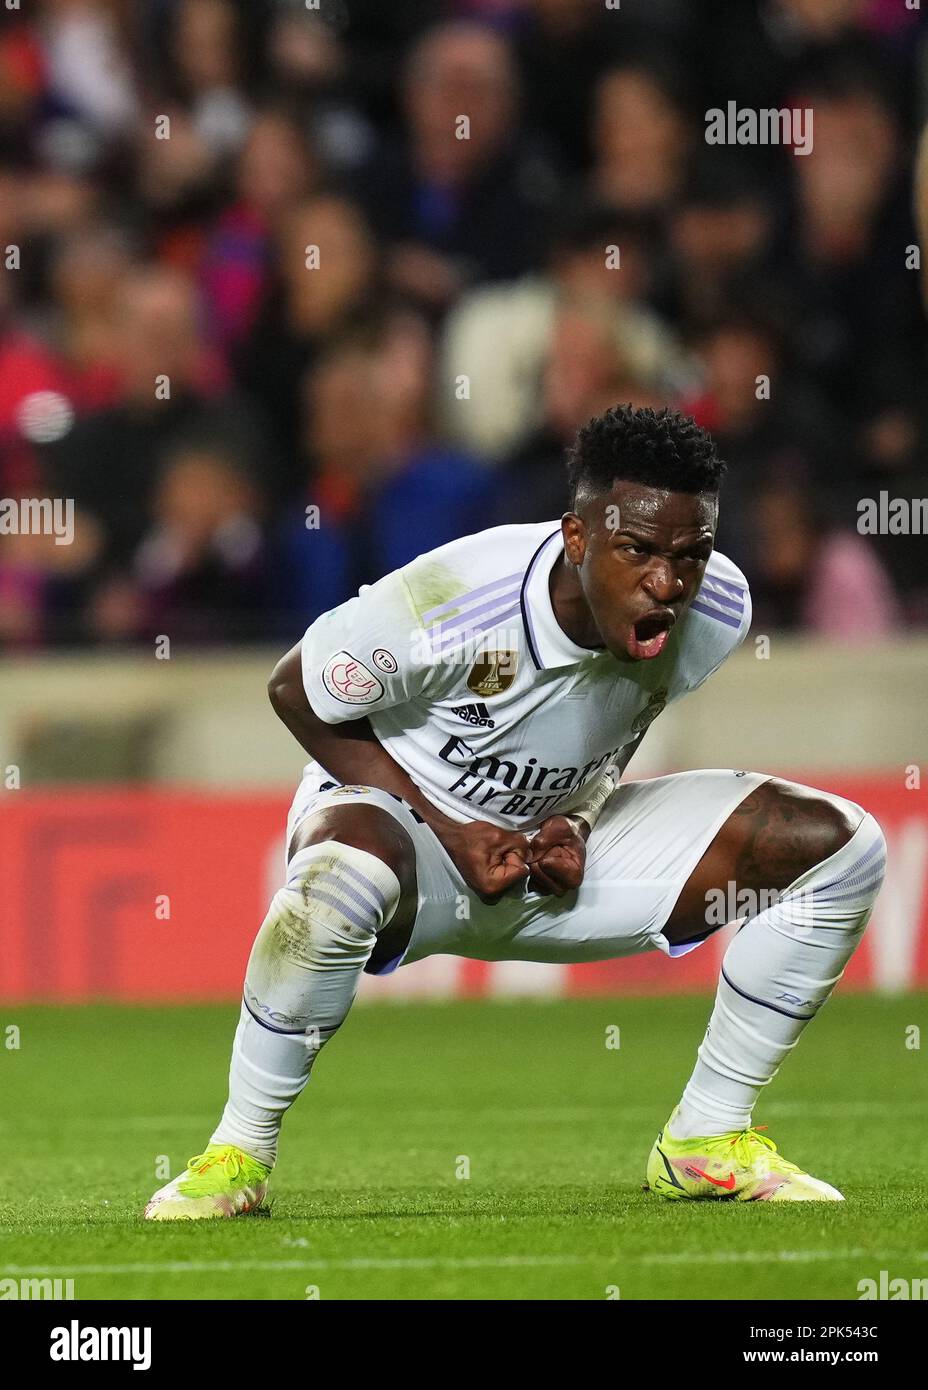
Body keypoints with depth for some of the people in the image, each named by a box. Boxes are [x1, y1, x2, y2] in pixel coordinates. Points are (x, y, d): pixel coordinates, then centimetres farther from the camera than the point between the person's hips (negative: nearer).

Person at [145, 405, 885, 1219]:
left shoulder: (718, 610, -15)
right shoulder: (452, 604, -32)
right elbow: (297, 693, -14)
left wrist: (581, 824, -10)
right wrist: (448, 830, -18)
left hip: (556, 845, 6)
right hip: (402, 819, -5)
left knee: (839, 844, -9)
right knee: (342, 880, -45)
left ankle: (708, 1140, 3)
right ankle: (239, 1153, -23)